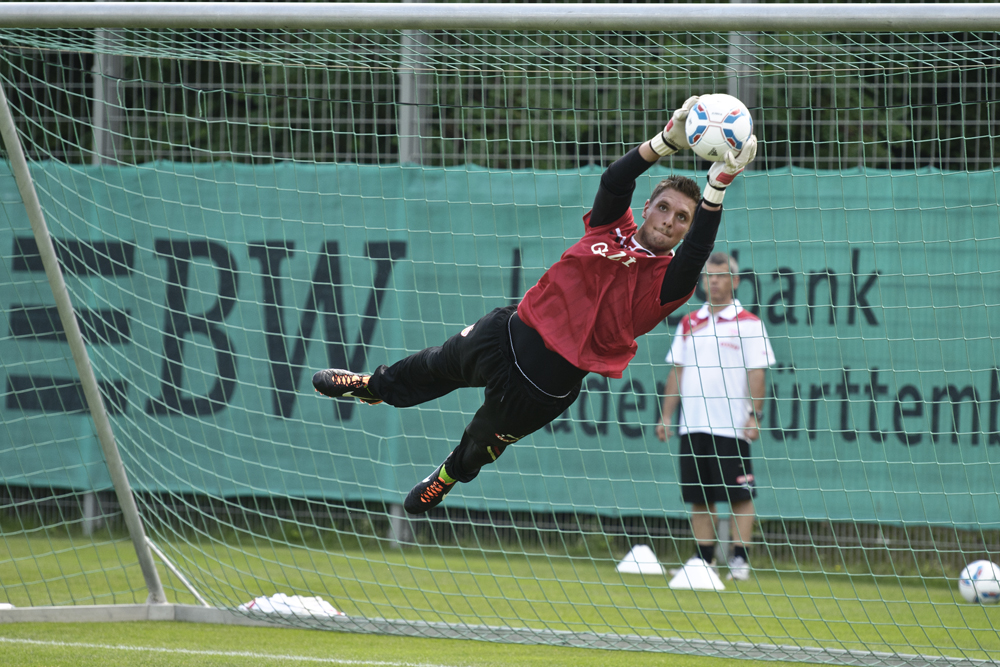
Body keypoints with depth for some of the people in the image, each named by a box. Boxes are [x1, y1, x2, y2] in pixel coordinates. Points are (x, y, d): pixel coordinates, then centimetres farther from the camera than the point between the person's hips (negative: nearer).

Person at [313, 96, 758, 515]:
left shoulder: (664, 282, -12)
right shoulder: (612, 227, -2)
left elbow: (696, 253, -32)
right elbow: (614, 181, -20)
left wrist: (717, 186, -44)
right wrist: (668, 141, -35)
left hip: (546, 380, -3)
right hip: (512, 330, 3)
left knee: (484, 441, 22)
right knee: (438, 366, 30)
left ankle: (448, 476, 55)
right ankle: (376, 386, 61)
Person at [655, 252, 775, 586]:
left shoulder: (748, 324, -1)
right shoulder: (689, 324, 13)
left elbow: (756, 372, -5)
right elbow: (677, 371, 16)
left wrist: (755, 416, -13)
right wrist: (666, 417, 11)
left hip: (731, 426, -5)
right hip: (693, 425, 5)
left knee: (739, 495, -5)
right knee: (699, 496, 7)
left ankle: (739, 558, -2)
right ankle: (703, 559, 13)